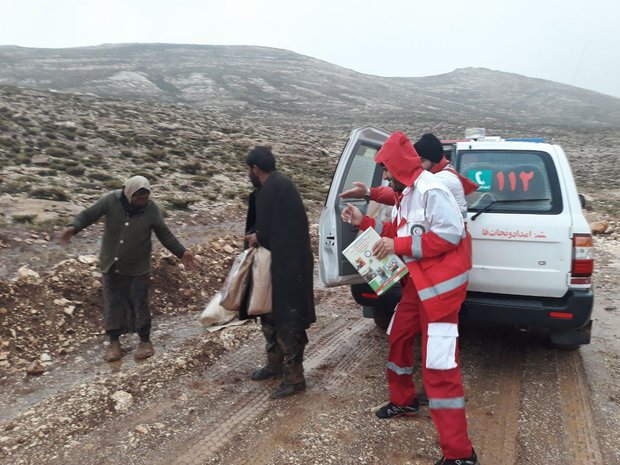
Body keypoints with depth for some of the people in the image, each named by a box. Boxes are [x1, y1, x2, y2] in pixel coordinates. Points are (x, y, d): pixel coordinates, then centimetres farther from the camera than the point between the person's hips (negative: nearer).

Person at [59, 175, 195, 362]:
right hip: (111, 266, 1)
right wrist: (73, 227, -28)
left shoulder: (152, 209, -15)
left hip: (137, 269, -1)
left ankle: (145, 341, 25)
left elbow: (165, 235, -3)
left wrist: (182, 253, -7)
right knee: (112, 304, 10)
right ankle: (114, 342, 27)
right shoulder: (111, 200, -16)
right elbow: (88, 215, -9)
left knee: (139, 305, 6)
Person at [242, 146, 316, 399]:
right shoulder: (269, 188, 13)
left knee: (286, 319, -3)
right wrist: (255, 236, 2)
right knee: (269, 313, 19)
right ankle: (275, 365, 34)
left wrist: (257, 238, -4)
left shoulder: (277, 186, -18)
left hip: (286, 266, -11)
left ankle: (294, 377, 8)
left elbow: (271, 232, -21)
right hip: (275, 264, 11)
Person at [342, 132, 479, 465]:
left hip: (440, 286, -11)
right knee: (398, 338, 24)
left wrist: (398, 246, -23)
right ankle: (404, 401, 47)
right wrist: (364, 222, 13)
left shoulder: (431, 190, -18)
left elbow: (450, 234, -26)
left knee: (439, 366, -11)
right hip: (416, 283, 11)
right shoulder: (406, 194, 13)